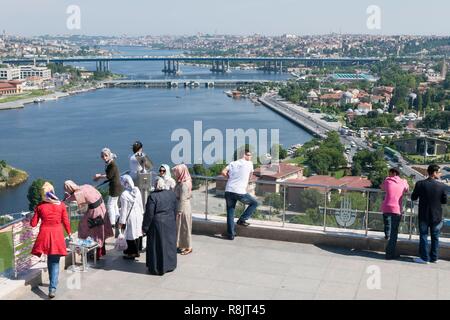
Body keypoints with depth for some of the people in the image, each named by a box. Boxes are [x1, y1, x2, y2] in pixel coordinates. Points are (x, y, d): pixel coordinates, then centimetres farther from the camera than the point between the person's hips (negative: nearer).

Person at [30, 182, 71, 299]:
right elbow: (66, 222, 1)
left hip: (44, 234, 1)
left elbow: (33, 224, 1)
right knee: (55, 262, 5)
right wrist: (69, 233, 18)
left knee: (50, 261, 17)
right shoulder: (61, 205, -3)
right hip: (57, 235, 0)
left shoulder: (39, 206, -4)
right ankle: (52, 288, -4)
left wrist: (35, 213, 20)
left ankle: (53, 284, 30)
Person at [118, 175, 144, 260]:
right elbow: (141, 204, 5)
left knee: (130, 235, 8)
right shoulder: (137, 190, -6)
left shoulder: (124, 195, -23)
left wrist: (121, 222, -8)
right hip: (139, 216, 6)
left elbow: (124, 209, -17)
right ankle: (135, 251, 33)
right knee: (137, 233, 18)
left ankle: (132, 253, 19)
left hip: (130, 218, -6)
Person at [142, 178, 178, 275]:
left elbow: (149, 214, -15)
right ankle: (170, 265, 28)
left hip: (157, 224, -5)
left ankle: (157, 268, 14)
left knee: (157, 245, 6)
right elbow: (175, 210, 8)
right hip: (170, 223, 5)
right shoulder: (172, 194, -1)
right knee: (169, 243, 17)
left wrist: (145, 227, -6)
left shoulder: (152, 196, -17)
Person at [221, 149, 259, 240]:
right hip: (240, 192, -4)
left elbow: (223, 172, 2)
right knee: (255, 203, 17)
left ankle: (230, 234, 13)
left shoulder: (233, 163, 13)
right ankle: (242, 220, 11)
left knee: (230, 213, 14)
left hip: (229, 191, 4)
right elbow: (250, 175, 19)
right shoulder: (249, 164, 5)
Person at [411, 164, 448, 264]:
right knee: (435, 237, 13)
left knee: (423, 236, 8)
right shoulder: (442, 186, -11)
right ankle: (434, 257, 21)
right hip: (437, 216, 1)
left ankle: (424, 258, 10)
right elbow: (444, 201, -2)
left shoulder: (420, 184, -12)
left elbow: (413, 198, -4)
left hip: (424, 216, -1)